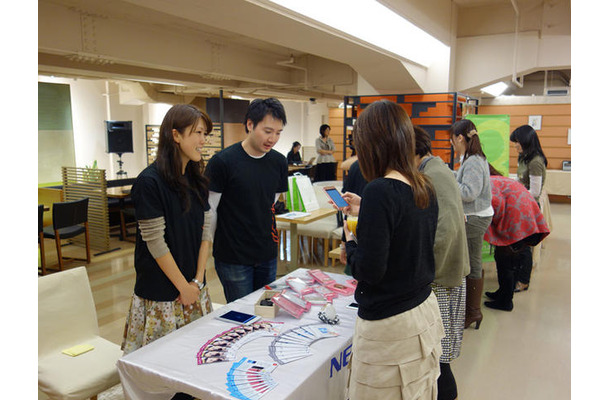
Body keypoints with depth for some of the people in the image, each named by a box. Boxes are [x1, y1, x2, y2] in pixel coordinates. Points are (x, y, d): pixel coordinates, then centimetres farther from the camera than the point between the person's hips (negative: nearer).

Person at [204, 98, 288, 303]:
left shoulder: (279, 162, 2)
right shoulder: (222, 162, -14)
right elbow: (209, 211, -6)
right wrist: (208, 248, 2)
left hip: (267, 255, 5)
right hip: (233, 258, -5)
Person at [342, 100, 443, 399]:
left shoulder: (380, 191, -24)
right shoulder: (424, 188, 1)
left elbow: (369, 271, -23)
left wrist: (350, 240, -4)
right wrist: (364, 213, 16)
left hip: (389, 324, -8)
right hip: (425, 310, 8)